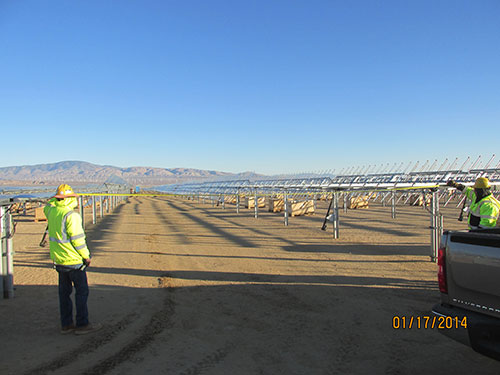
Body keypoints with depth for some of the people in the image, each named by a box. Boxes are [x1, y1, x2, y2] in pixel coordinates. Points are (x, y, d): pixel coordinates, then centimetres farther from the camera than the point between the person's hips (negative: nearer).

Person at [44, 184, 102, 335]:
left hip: (58, 260, 8)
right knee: (82, 291, 2)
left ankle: (66, 324, 22)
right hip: (73, 260, -8)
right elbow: (77, 239, -19)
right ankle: (82, 325, 7)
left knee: (64, 291, 14)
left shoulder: (52, 211, 2)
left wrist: (56, 198, 11)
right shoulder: (71, 215, -19)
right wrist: (86, 256, -8)